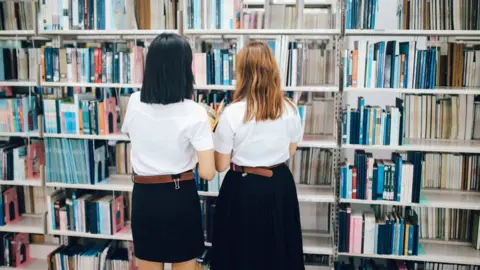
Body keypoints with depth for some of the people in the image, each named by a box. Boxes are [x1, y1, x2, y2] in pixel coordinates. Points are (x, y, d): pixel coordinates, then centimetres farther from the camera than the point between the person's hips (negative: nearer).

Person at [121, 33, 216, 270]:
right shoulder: (193, 113, -15)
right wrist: (206, 135, 1)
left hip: (144, 196, 3)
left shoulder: (134, 103, -3)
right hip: (180, 197, -3)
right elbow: (207, 172, -16)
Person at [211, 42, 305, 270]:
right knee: (279, 250, 22)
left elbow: (221, 166, -10)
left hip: (243, 189, -3)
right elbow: (290, 152, 8)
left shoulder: (231, 114, -18)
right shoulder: (290, 110, -7)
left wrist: (217, 127, 3)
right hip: (280, 185, 3)